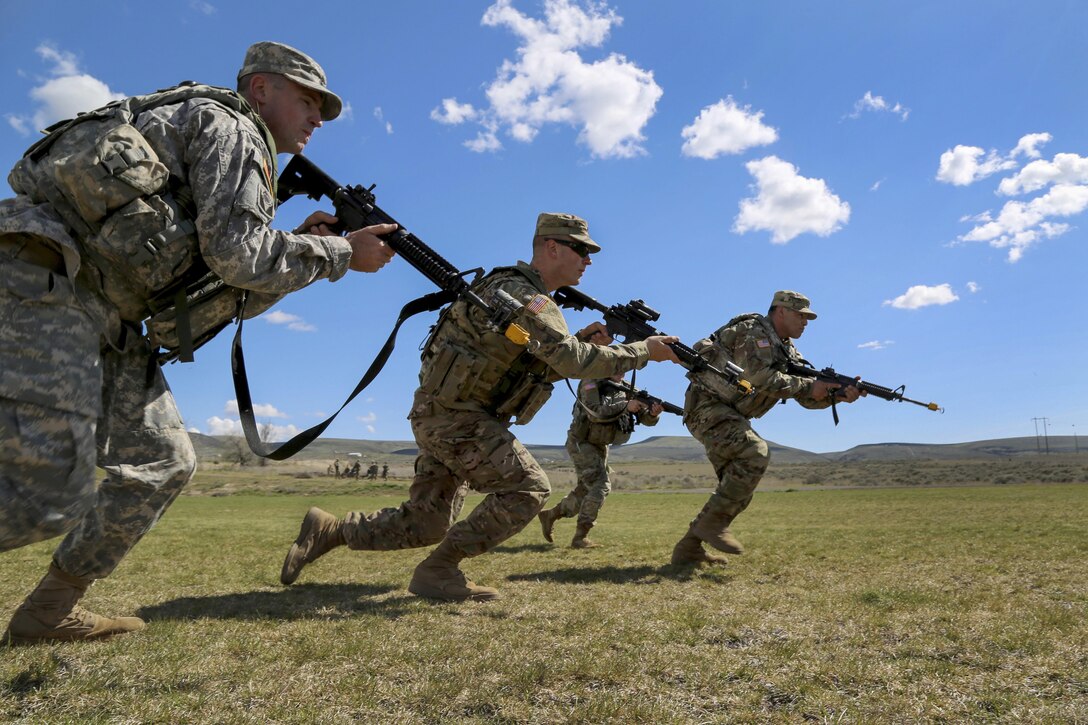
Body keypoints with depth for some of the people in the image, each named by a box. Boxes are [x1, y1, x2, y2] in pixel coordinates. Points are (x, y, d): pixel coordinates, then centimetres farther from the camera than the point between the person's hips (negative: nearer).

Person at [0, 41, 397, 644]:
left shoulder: (238, 148, 27)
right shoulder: (231, 126, -1)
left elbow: (232, 292, 22)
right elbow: (237, 255, -16)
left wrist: (300, 247, 11)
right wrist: (341, 253, -5)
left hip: (104, 313, 10)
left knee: (163, 463, 8)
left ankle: (49, 611, 18)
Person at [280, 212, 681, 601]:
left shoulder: (532, 296, 16)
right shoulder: (522, 293, -17)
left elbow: (545, 363, 19)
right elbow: (571, 362, -28)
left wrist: (581, 342, 4)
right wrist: (644, 351, -19)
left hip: (444, 416, 10)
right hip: (453, 414, -10)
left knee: (424, 525, 12)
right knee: (529, 487, -12)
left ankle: (328, 529, 20)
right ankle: (437, 570, -5)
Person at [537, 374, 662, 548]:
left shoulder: (627, 389, 2)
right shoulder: (592, 382, -15)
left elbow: (645, 417, -3)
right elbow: (595, 412, -30)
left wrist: (653, 413, -26)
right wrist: (625, 406, -34)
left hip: (600, 446, 8)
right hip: (581, 443, -8)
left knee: (585, 490, 14)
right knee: (601, 486, -19)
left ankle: (549, 515, 32)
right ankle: (579, 538, -14)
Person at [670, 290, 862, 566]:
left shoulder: (788, 351, 14)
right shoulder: (754, 331, -12)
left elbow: (808, 397, 9)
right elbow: (760, 378, -26)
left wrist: (838, 393, -10)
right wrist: (807, 385, -21)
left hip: (731, 416, 10)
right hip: (707, 407, -10)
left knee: (740, 486, 5)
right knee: (756, 453, -28)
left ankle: (689, 548, 10)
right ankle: (713, 522, -18)